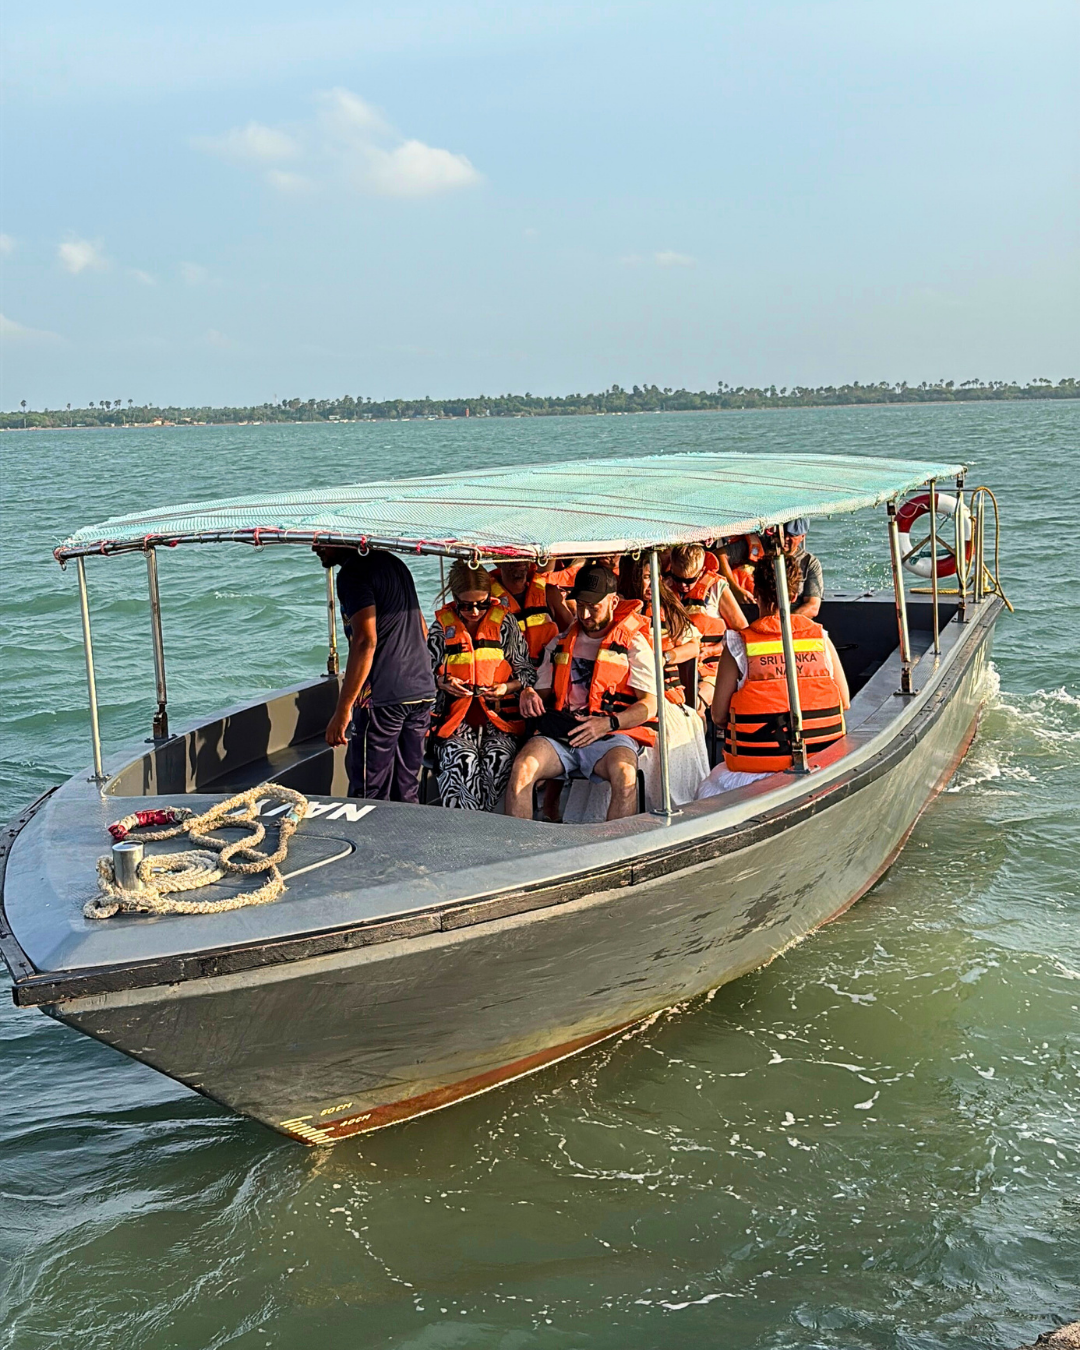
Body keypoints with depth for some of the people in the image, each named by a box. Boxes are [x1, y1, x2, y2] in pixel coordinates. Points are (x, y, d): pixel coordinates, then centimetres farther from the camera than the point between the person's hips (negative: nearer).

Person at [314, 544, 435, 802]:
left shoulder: (352, 572, -10)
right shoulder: (393, 562, 18)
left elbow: (365, 642, -20)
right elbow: (422, 630, 23)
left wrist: (343, 710, -20)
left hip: (383, 697, -9)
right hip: (422, 692, 9)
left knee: (369, 799, -4)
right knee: (407, 796, 13)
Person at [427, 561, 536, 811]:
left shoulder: (504, 623, 9)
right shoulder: (443, 625, 10)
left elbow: (528, 672, 12)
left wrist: (507, 687, -7)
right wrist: (443, 683, -3)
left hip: (499, 716, 0)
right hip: (457, 718, 0)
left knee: (499, 760, -32)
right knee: (463, 761, -33)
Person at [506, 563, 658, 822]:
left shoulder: (633, 643, 11)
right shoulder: (560, 644, 23)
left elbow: (649, 705, 3)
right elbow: (543, 691, 27)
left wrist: (609, 723, -14)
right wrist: (528, 694, 1)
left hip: (612, 735, -3)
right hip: (561, 731, 3)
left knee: (625, 774, -37)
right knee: (522, 767, -28)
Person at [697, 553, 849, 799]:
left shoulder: (738, 645, -6)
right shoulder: (820, 638, 1)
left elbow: (718, 716, -5)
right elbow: (845, 702, 8)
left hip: (756, 769, -3)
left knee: (707, 791, 23)